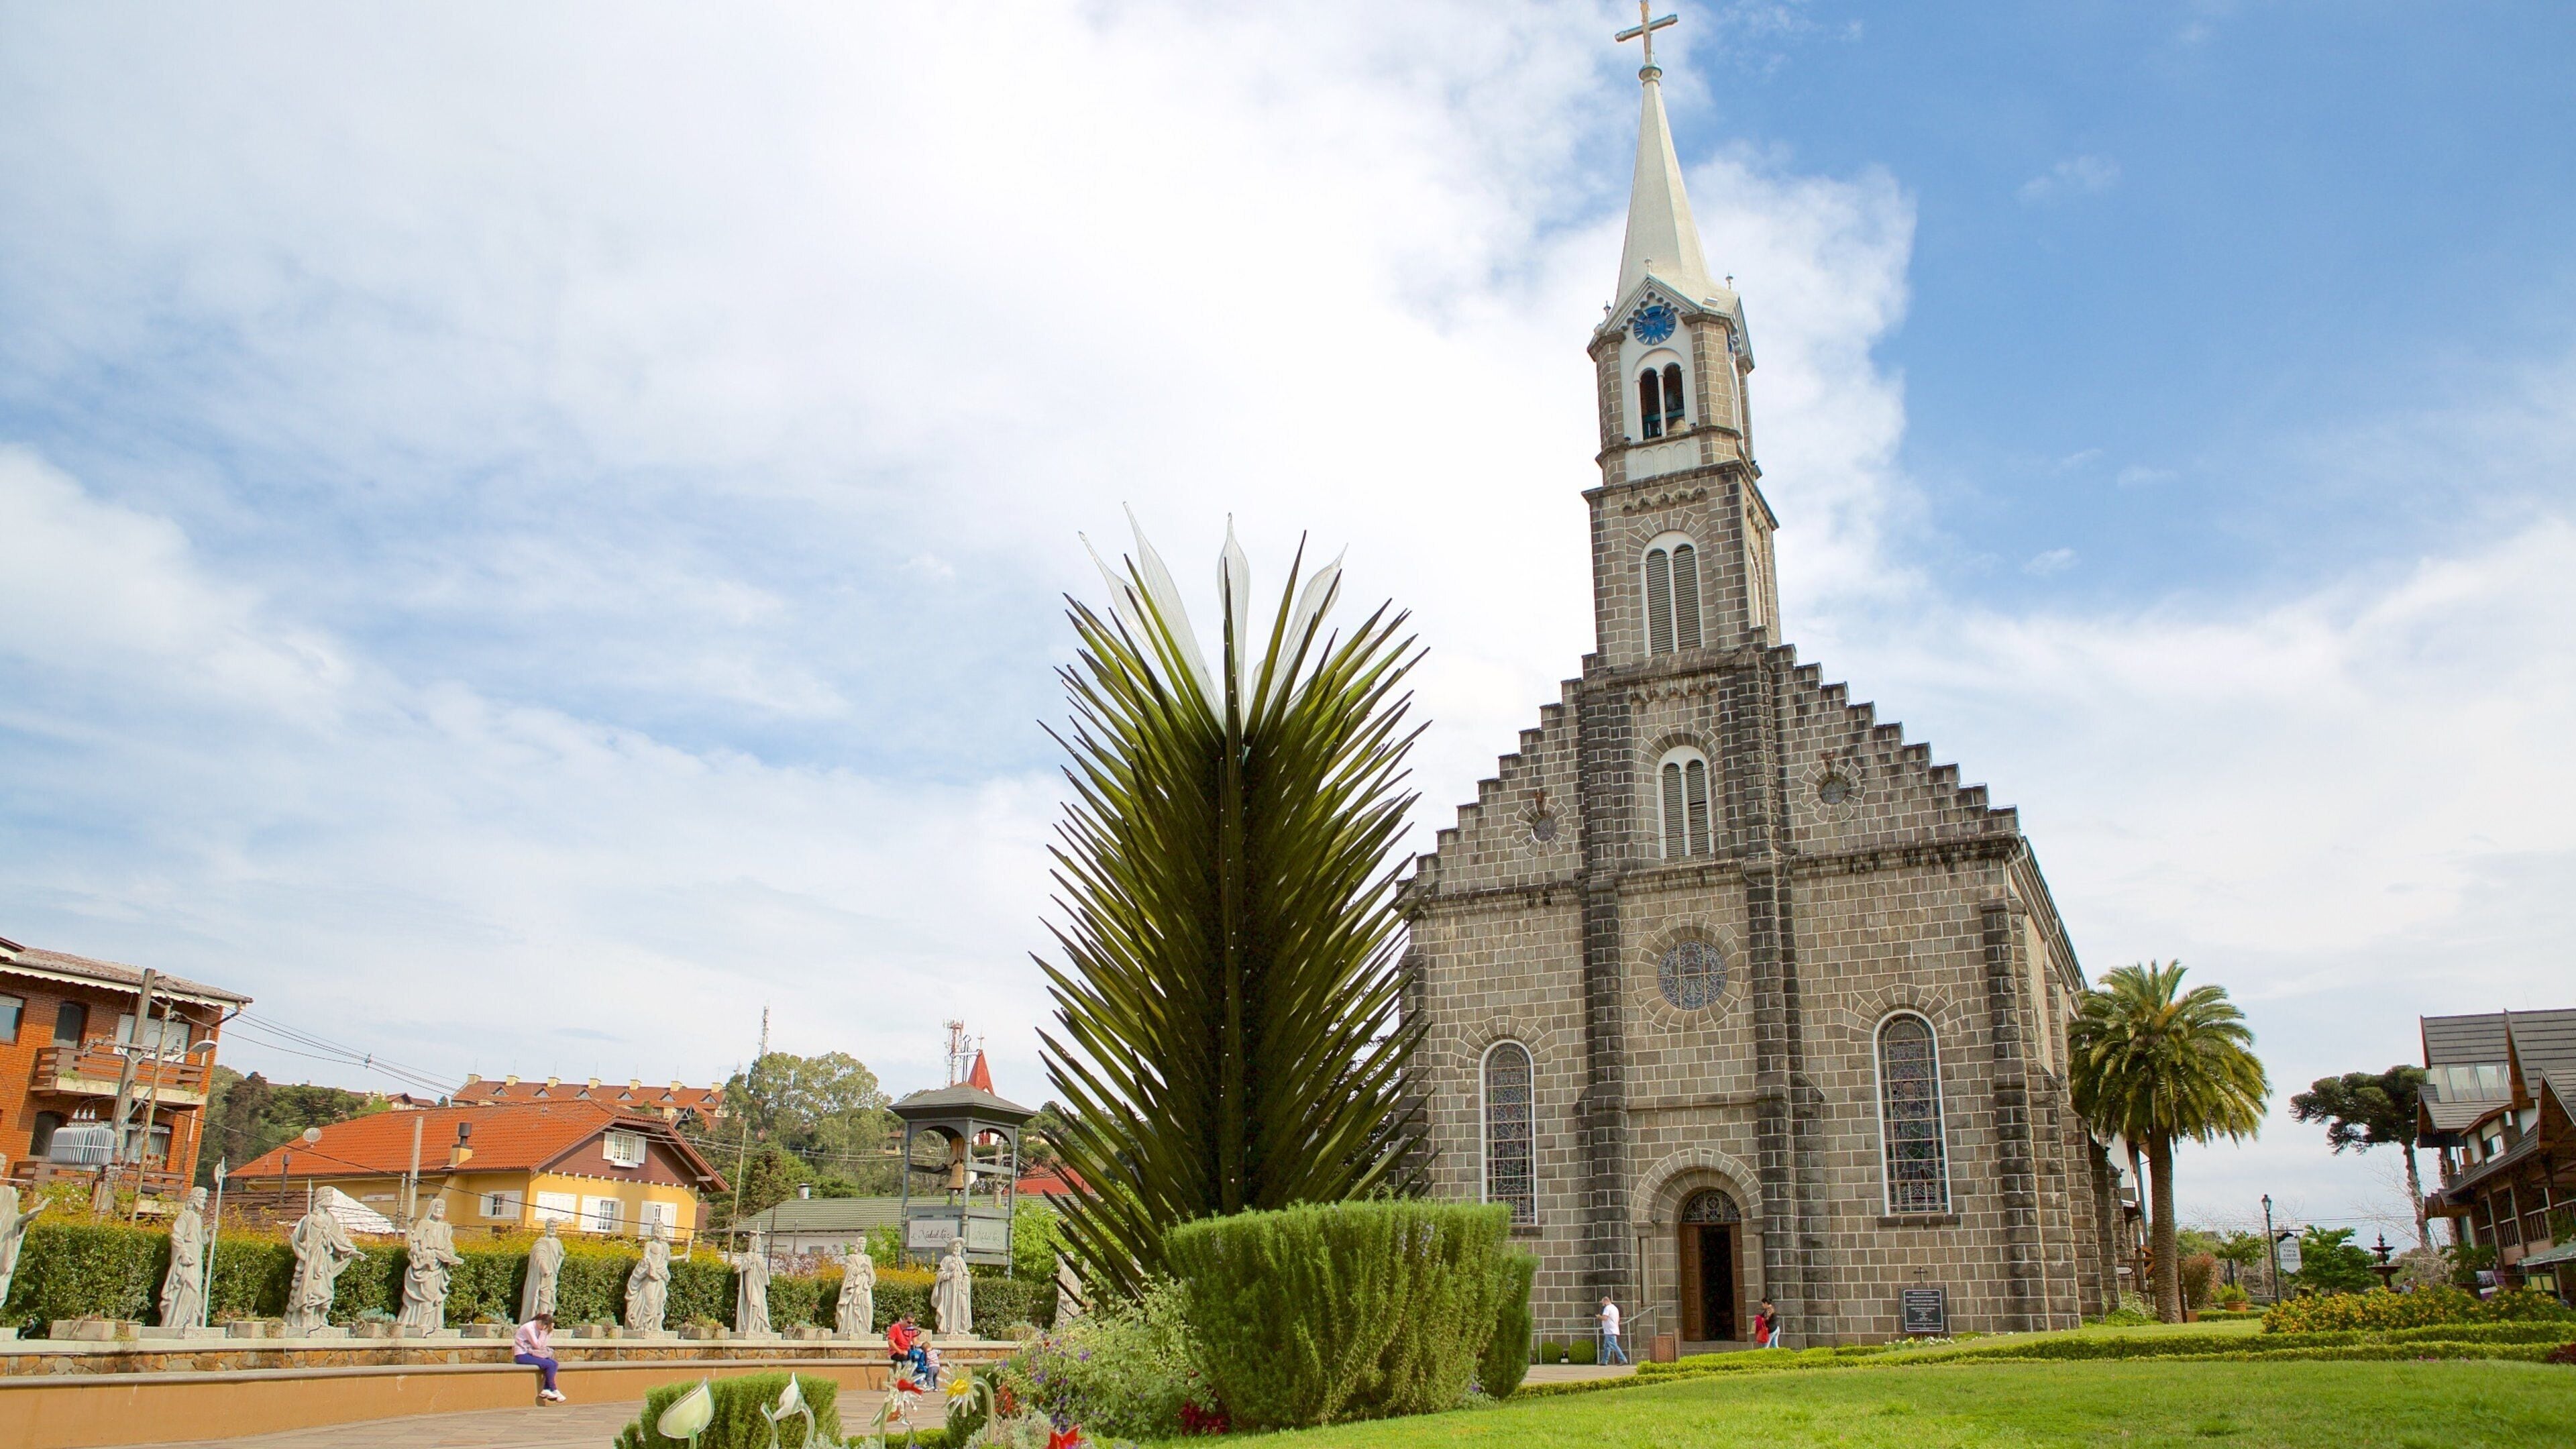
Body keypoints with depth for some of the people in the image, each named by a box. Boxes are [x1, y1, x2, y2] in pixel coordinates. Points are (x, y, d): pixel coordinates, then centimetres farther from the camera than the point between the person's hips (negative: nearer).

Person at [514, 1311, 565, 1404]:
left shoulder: (538, 1328, 8)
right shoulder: (529, 1327, -18)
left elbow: (542, 1345, 4)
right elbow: (538, 1345, -20)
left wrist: (549, 1332, -5)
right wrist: (544, 1332, -19)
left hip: (530, 1353, 9)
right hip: (522, 1356, -9)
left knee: (554, 1363, -9)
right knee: (549, 1364, -20)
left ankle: (546, 1390, -10)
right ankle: (553, 1390, -8)